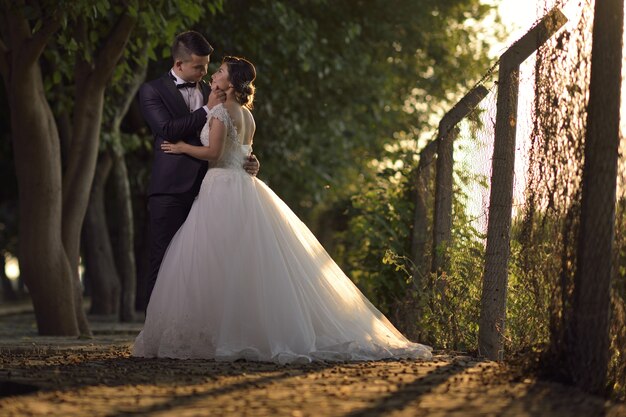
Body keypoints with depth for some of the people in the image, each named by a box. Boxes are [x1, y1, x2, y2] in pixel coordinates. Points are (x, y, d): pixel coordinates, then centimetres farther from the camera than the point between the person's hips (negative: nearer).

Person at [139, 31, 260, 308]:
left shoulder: (211, 93, 18)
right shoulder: (152, 91, 3)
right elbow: (167, 129, -12)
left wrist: (247, 160, 2)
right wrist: (206, 110, -8)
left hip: (205, 189, 4)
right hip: (171, 190, -4)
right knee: (163, 263, -4)